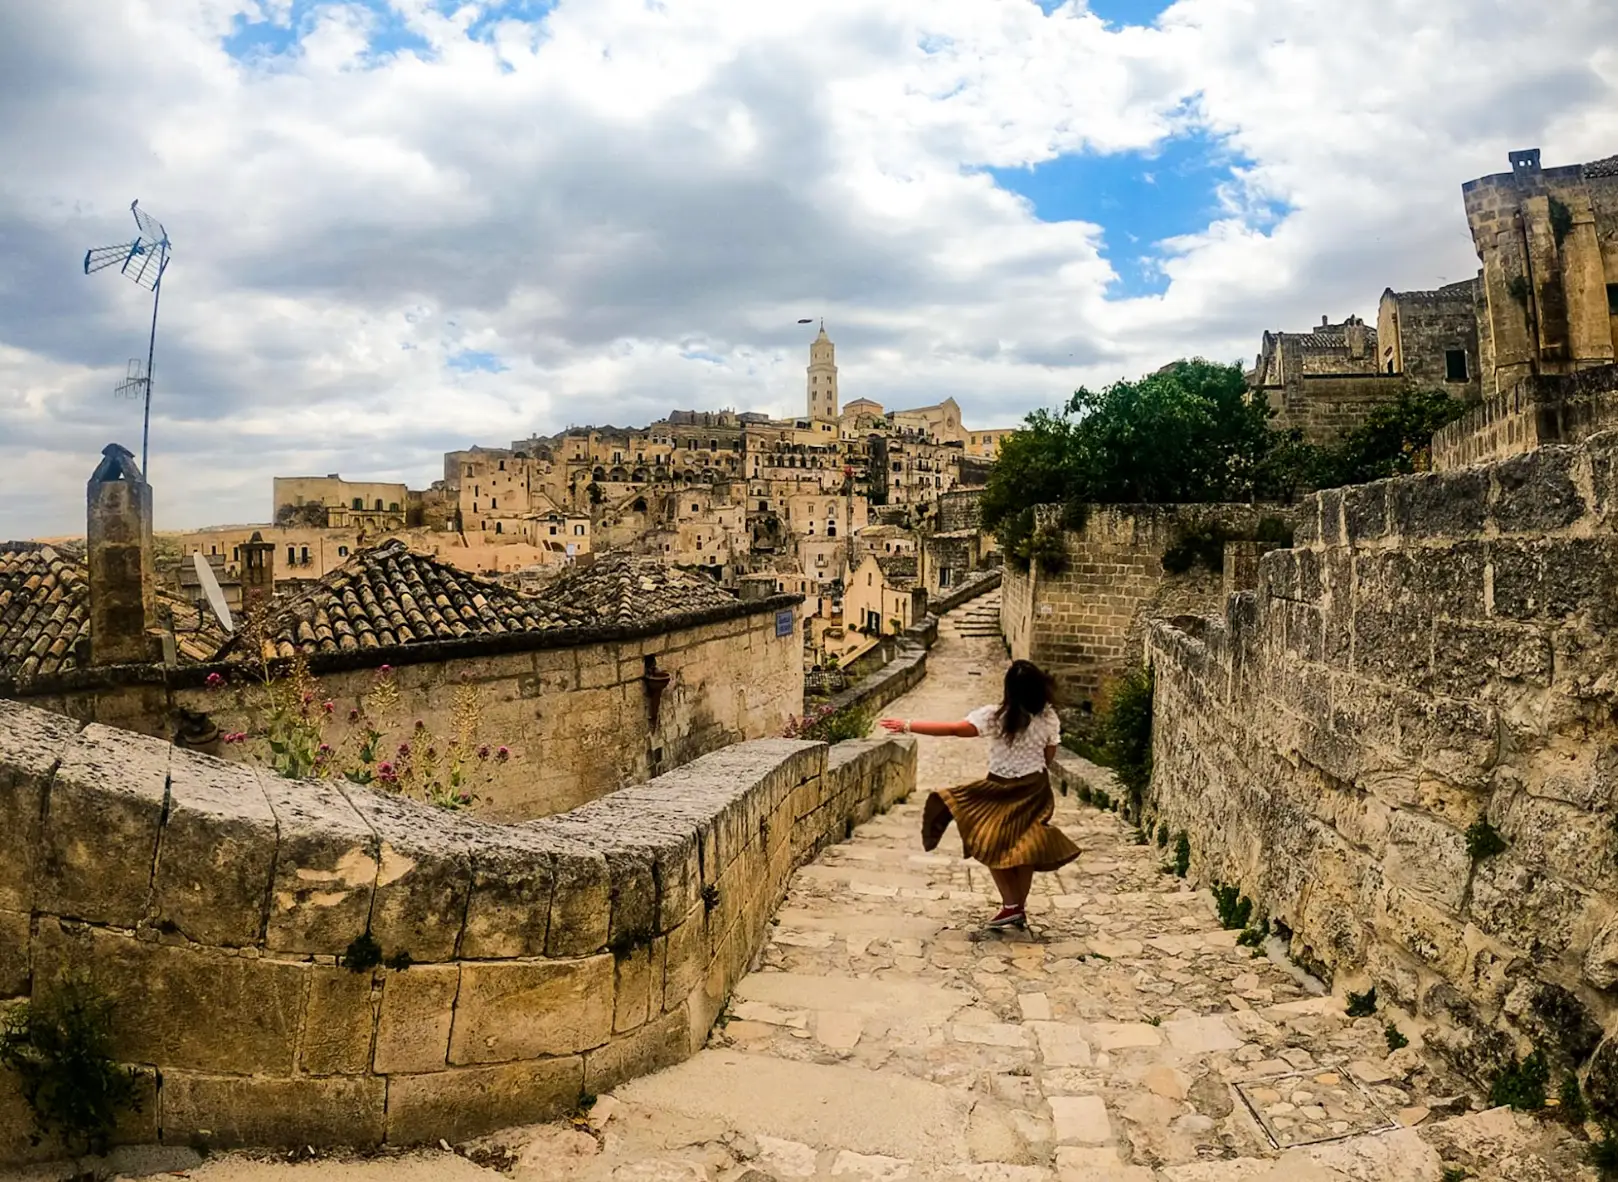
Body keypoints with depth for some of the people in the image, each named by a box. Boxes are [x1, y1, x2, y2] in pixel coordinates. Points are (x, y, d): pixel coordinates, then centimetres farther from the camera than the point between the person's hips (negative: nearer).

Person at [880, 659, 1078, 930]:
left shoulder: (996, 715, -20)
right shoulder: (1048, 717, -8)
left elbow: (954, 729, -26)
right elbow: (1049, 756, 2)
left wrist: (908, 726, -23)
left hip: (1001, 790, -4)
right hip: (1035, 789, 4)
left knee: (993, 845, 11)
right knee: (1022, 848, 15)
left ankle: (1011, 905, 3)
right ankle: (1020, 909, 23)